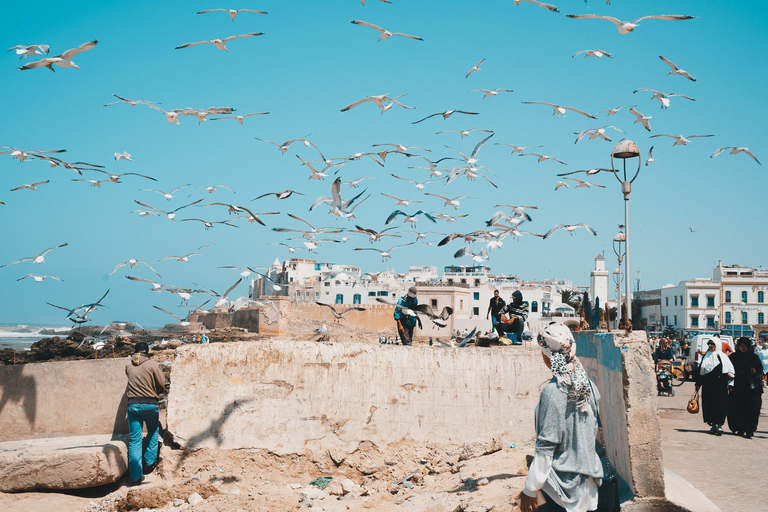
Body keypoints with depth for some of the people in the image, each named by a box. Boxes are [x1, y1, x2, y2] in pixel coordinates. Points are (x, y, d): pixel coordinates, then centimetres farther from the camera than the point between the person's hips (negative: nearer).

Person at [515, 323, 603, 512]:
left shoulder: (552, 391, -21)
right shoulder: (587, 384, 0)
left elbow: (546, 446, -20)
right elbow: (594, 431, 11)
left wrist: (530, 489, -14)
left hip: (563, 482, -7)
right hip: (587, 476, 7)